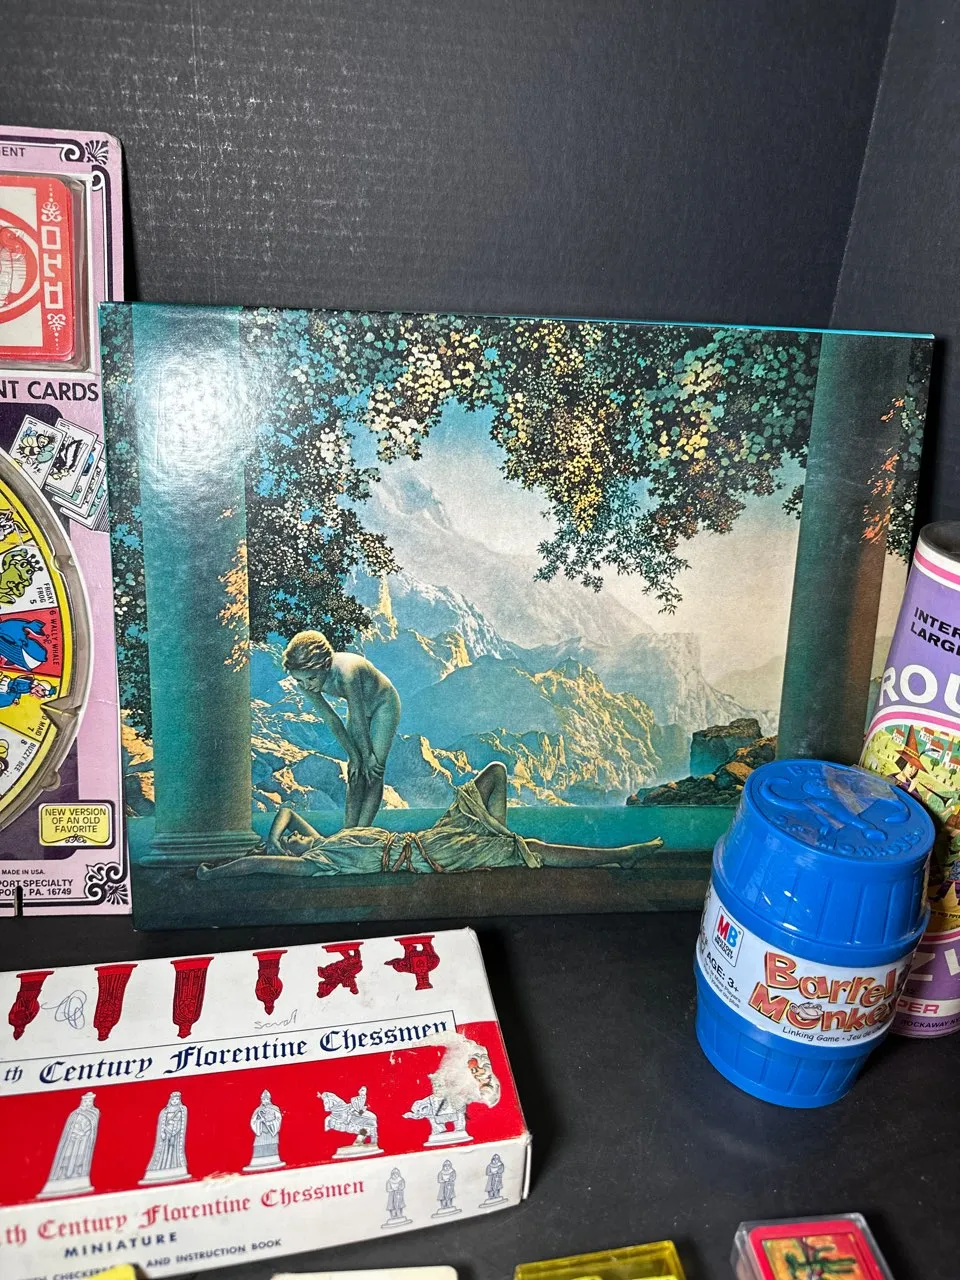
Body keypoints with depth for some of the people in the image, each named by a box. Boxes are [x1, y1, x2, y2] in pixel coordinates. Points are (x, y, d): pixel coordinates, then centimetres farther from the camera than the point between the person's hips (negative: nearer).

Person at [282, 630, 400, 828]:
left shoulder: (346, 672, -41)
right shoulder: (307, 682, -21)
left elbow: (358, 720, -30)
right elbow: (330, 719, -13)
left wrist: (367, 755, -18)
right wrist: (353, 754, -10)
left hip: (384, 705, -6)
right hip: (359, 708, 6)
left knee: (374, 771, -11)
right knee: (355, 774, 1)